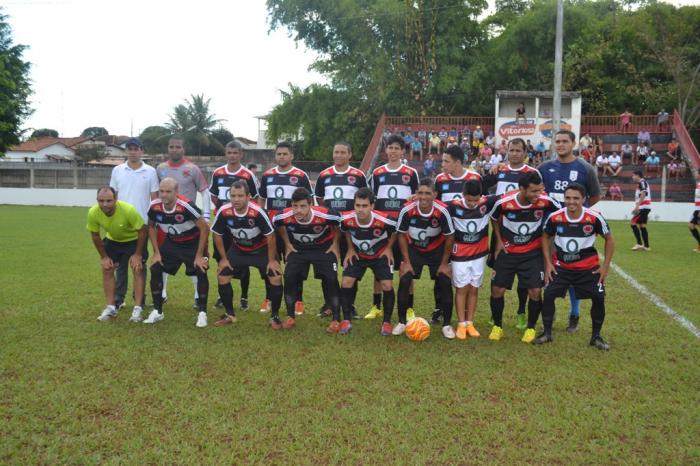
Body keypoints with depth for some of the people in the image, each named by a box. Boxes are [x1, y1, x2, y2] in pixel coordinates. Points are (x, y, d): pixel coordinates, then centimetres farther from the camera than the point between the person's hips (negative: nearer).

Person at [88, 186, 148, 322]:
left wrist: (137, 254, -19)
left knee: (137, 269, -13)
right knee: (107, 269, -1)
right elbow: (95, 235, -8)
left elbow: (142, 231, -23)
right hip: (112, 240, 4)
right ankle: (111, 308, 11)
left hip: (134, 239, -4)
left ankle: (138, 309, -7)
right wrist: (103, 257, -5)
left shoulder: (128, 210, -37)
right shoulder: (93, 213, -26)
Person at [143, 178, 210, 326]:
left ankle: (202, 312, -3)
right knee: (155, 269, -6)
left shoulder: (186, 206, -34)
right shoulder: (154, 207, -19)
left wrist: (199, 255, -21)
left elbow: (204, 228, -24)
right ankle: (157, 311, 8)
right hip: (171, 242, 4)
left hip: (193, 242, -4)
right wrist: (156, 252, -2)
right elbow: (151, 227, 3)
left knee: (201, 272, -18)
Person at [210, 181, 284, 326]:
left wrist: (271, 260, -16)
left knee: (276, 278, -16)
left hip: (262, 249, -3)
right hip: (238, 249, 3)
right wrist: (224, 258, -4)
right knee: (222, 277, -4)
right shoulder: (223, 211, -25)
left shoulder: (257, 211, -34)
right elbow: (217, 235, -6)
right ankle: (230, 315, 15)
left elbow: (270, 236, -21)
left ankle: (275, 315, 4)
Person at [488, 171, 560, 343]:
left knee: (535, 291, -7)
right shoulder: (504, 202, -20)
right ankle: (497, 326, 20)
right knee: (497, 289, 0)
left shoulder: (545, 201, -21)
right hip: (507, 251, 1)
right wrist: (499, 241, 2)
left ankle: (531, 328, 15)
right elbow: (494, 219, 3)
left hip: (533, 253, 0)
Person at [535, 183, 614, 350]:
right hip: (561, 266, 1)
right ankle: (547, 333, 10)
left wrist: (606, 265, -3)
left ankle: (596, 336, 17)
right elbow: (545, 238, 4)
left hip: (588, 267, 0)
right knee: (548, 295, -8)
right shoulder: (554, 217, -14)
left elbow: (609, 239, -1)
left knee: (598, 298, -4)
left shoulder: (594, 218, -17)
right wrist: (548, 264, -1)